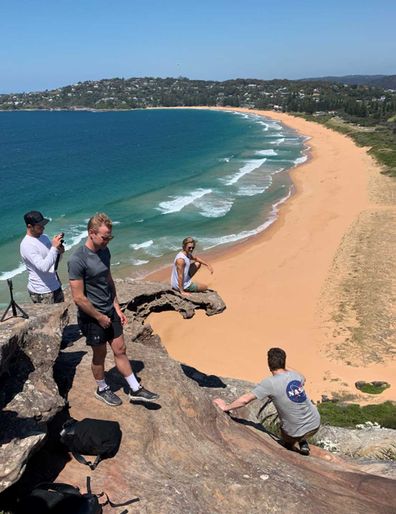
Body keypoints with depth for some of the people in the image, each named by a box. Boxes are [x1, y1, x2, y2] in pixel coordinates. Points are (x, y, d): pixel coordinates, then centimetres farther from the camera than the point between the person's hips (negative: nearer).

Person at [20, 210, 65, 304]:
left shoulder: (44, 237, 5)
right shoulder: (26, 245, -19)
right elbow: (44, 267, -28)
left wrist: (59, 252, -7)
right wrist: (54, 247, -25)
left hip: (56, 286, 8)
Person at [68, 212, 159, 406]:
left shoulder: (104, 251, 1)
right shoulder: (77, 260, -24)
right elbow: (78, 298, -23)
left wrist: (117, 308, 8)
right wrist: (99, 317, -15)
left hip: (110, 312, 7)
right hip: (92, 317, -7)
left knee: (120, 350, 14)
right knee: (99, 355, 12)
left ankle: (135, 389, 26)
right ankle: (102, 390, 36)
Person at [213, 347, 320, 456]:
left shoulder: (269, 383, -19)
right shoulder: (295, 375, -3)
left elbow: (245, 399, -21)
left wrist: (226, 407, -9)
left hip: (296, 432, -3)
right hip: (315, 424, 4)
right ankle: (303, 444, 28)